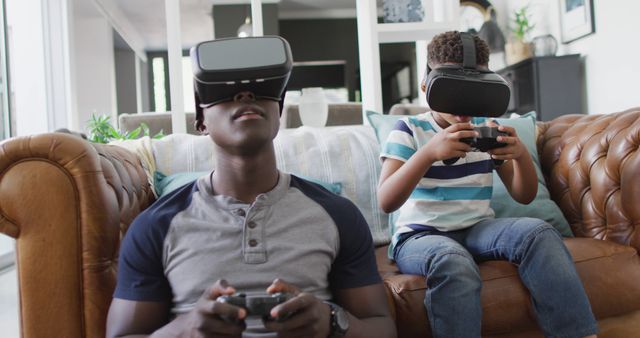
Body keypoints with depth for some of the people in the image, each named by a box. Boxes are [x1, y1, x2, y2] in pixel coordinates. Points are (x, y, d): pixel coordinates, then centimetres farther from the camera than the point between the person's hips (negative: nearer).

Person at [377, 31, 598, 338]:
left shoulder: (487, 130, 9)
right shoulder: (408, 131, -3)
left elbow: (524, 196, 9)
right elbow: (386, 202, -17)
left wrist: (521, 154, -15)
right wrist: (429, 152, -33)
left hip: (478, 229, 4)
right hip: (420, 235, -4)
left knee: (538, 232, -25)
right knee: (453, 263, -38)